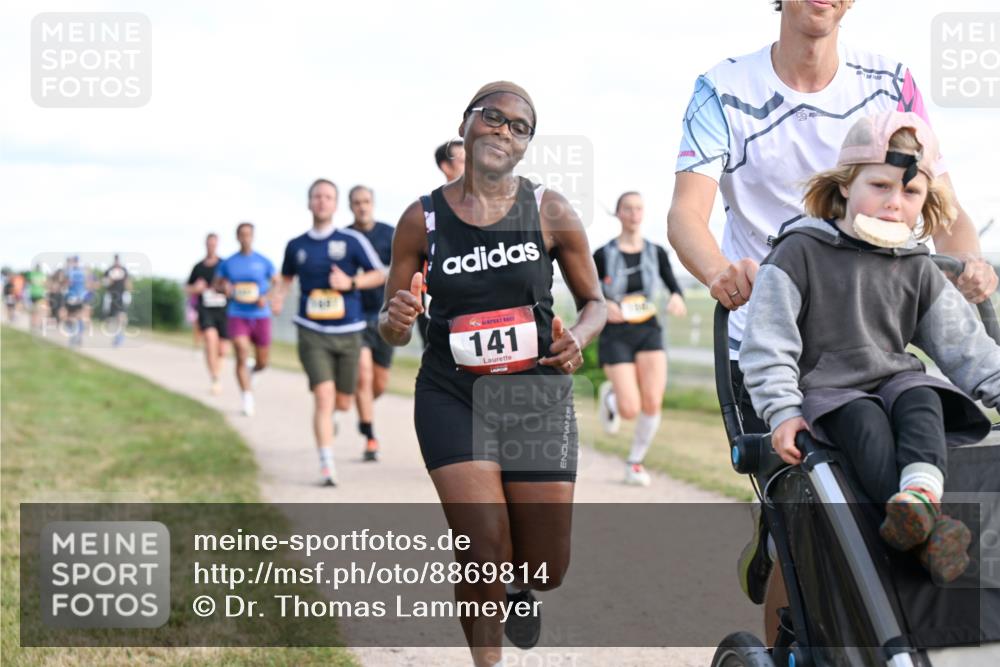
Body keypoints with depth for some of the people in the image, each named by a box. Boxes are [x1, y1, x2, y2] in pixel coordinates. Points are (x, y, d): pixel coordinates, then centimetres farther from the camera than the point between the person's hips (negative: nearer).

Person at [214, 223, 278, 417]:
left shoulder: (263, 262, 2)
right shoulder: (228, 263, 5)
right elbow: (216, 284, 13)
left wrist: (266, 298, -13)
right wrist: (224, 288, -10)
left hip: (260, 315, 1)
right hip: (237, 316, -1)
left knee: (263, 361, 6)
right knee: (242, 355, -17)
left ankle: (252, 373, 43)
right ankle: (248, 400, -12)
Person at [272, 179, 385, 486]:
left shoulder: (352, 240, -1)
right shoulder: (296, 246, 7)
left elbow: (380, 274, 3)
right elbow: (287, 276, 25)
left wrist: (350, 282, -14)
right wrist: (280, 295, 4)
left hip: (348, 333, 0)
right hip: (312, 333, 0)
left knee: (343, 402, 9)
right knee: (324, 397, -15)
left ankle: (327, 417, 46)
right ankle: (327, 466, -13)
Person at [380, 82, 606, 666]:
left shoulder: (551, 212, -2)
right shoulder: (423, 219, -1)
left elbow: (595, 301, 9)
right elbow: (393, 330, 6)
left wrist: (579, 337, -13)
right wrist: (395, 321, -18)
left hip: (536, 396, 1)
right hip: (452, 397, -1)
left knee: (547, 568, 6)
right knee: (485, 552, -15)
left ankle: (520, 585, 45)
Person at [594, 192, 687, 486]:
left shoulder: (656, 252, 2)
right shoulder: (603, 255, -5)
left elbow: (674, 286, 7)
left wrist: (677, 299, -18)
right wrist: (603, 306, -22)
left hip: (649, 332, 3)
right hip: (616, 336, -2)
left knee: (653, 403, -15)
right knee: (630, 411, -13)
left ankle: (635, 463, 9)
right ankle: (610, 396, 27)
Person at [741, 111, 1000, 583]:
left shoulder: (917, 269, 12)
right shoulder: (800, 253, -2)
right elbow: (767, 340, -7)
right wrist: (782, 411, -17)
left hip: (895, 379, 4)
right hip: (826, 392, -4)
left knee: (921, 400, -29)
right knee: (864, 419, -34)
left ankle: (919, 495, -57)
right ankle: (927, 526, -57)